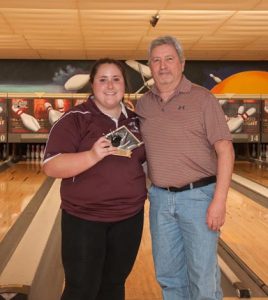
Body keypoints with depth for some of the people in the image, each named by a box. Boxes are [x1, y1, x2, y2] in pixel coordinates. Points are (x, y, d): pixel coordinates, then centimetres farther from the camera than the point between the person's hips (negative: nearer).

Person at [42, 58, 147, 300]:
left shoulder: (135, 121, 6)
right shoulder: (75, 119, -10)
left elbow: (144, 158, 20)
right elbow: (51, 167, -18)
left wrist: (151, 187, 5)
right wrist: (93, 156, -31)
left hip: (130, 217, 5)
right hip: (84, 219, -4)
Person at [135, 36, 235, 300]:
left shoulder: (202, 99, -7)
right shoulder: (142, 104, 7)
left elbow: (224, 150, -10)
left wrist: (219, 201, -17)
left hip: (198, 196, -4)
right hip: (160, 198, 4)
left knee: (203, 276, 3)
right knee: (167, 274, 14)